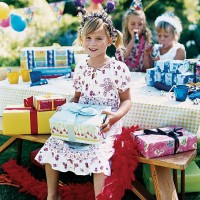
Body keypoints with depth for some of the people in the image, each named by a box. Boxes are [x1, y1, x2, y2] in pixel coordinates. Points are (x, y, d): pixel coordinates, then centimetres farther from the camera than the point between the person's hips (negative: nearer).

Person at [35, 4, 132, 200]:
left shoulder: (119, 68, -10)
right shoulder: (80, 68, 4)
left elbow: (126, 100, -3)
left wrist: (116, 115, -20)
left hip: (105, 125, -5)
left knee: (98, 155, -30)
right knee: (51, 147, -3)